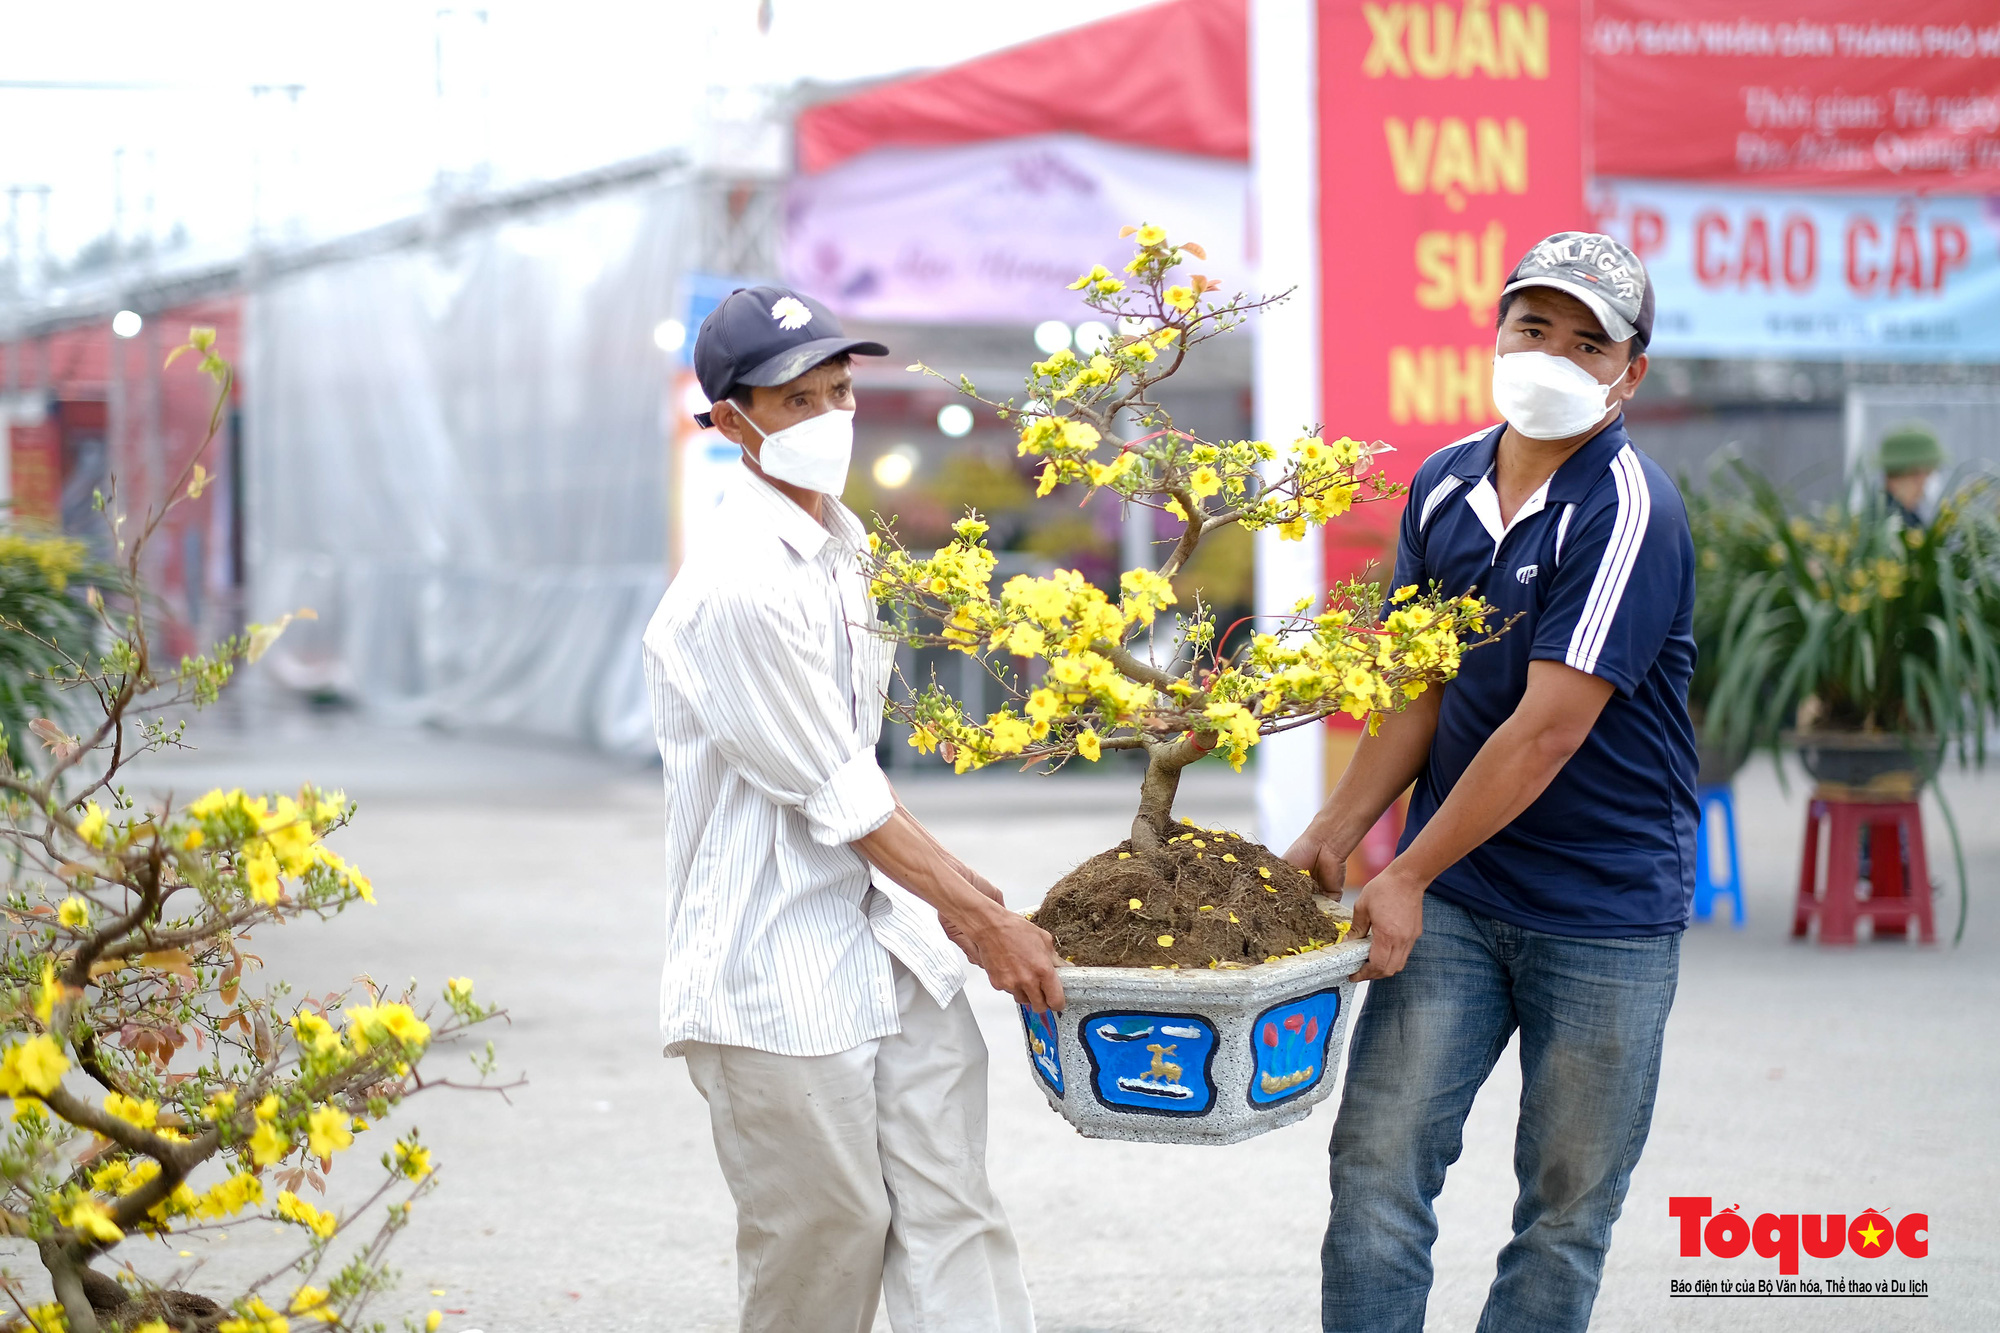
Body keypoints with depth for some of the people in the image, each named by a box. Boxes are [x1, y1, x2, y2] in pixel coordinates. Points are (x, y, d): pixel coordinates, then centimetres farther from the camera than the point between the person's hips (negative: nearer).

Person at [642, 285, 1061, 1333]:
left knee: (952, 1219, 1)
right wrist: (985, 920, -10)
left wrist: (964, 898, 15)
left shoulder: (842, 551, 12)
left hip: (888, 941, 8)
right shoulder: (737, 587, -18)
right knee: (823, 1246, 1)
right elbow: (835, 796, -15)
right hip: (777, 972, -8)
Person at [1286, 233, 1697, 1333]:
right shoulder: (1445, 486, 5)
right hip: (1454, 891, 5)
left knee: (1567, 1207, 3)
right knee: (1377, 1161, -3)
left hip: (1607, 910, -5)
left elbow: (1550, 727, -20)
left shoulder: (1630, 514, -16)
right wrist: (1334, 836, 2)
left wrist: (1409, 876, -16)